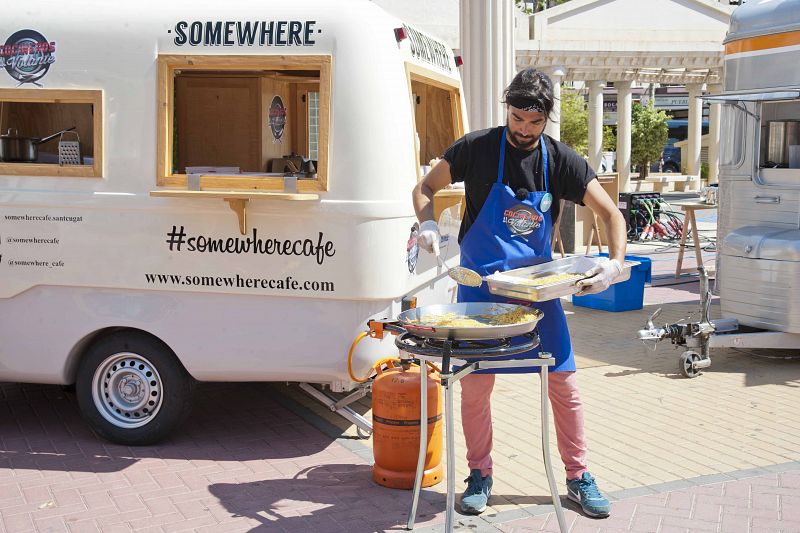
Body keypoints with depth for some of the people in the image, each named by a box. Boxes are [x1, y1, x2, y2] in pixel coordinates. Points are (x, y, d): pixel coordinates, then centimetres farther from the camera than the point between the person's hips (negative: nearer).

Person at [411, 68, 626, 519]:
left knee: (564, 380, 2)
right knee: (475, 384, 1)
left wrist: (616, 262, -19)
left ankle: (579, 477, 17)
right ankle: (480, 474, 20)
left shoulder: (561, 160, -4)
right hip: (481, 284, -1)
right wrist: (428, 224, -16)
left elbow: (610, 213, -2)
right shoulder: (478, 148, -7)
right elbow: (426, 187, 4)